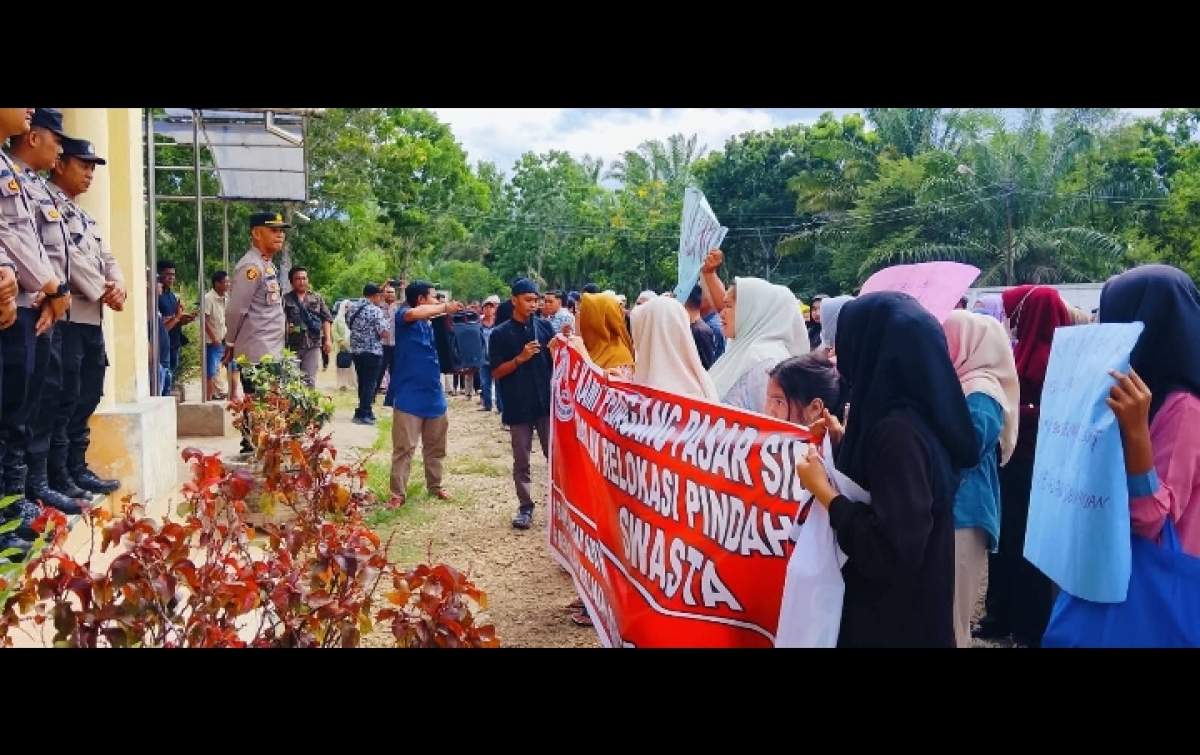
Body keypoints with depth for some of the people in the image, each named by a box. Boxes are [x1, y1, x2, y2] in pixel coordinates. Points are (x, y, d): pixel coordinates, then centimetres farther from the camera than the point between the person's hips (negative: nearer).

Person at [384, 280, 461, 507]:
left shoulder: (429, 324, 12)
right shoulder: (403, 315, -8)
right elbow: (412, 313, -32)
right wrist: (444, 307, -22)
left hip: (434, 394, 7)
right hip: (409, 396, -7)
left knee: (436, 446, 16)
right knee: (404, 448, -3)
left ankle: (436, 486, 30)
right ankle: (398, 494, 4)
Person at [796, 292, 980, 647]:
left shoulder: (898, 431, -25)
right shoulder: (918, 415, 2)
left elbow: (892, 550, -27)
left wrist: (824, 491, -19)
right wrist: (846, 442, 9)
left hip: (891, 620, -9)